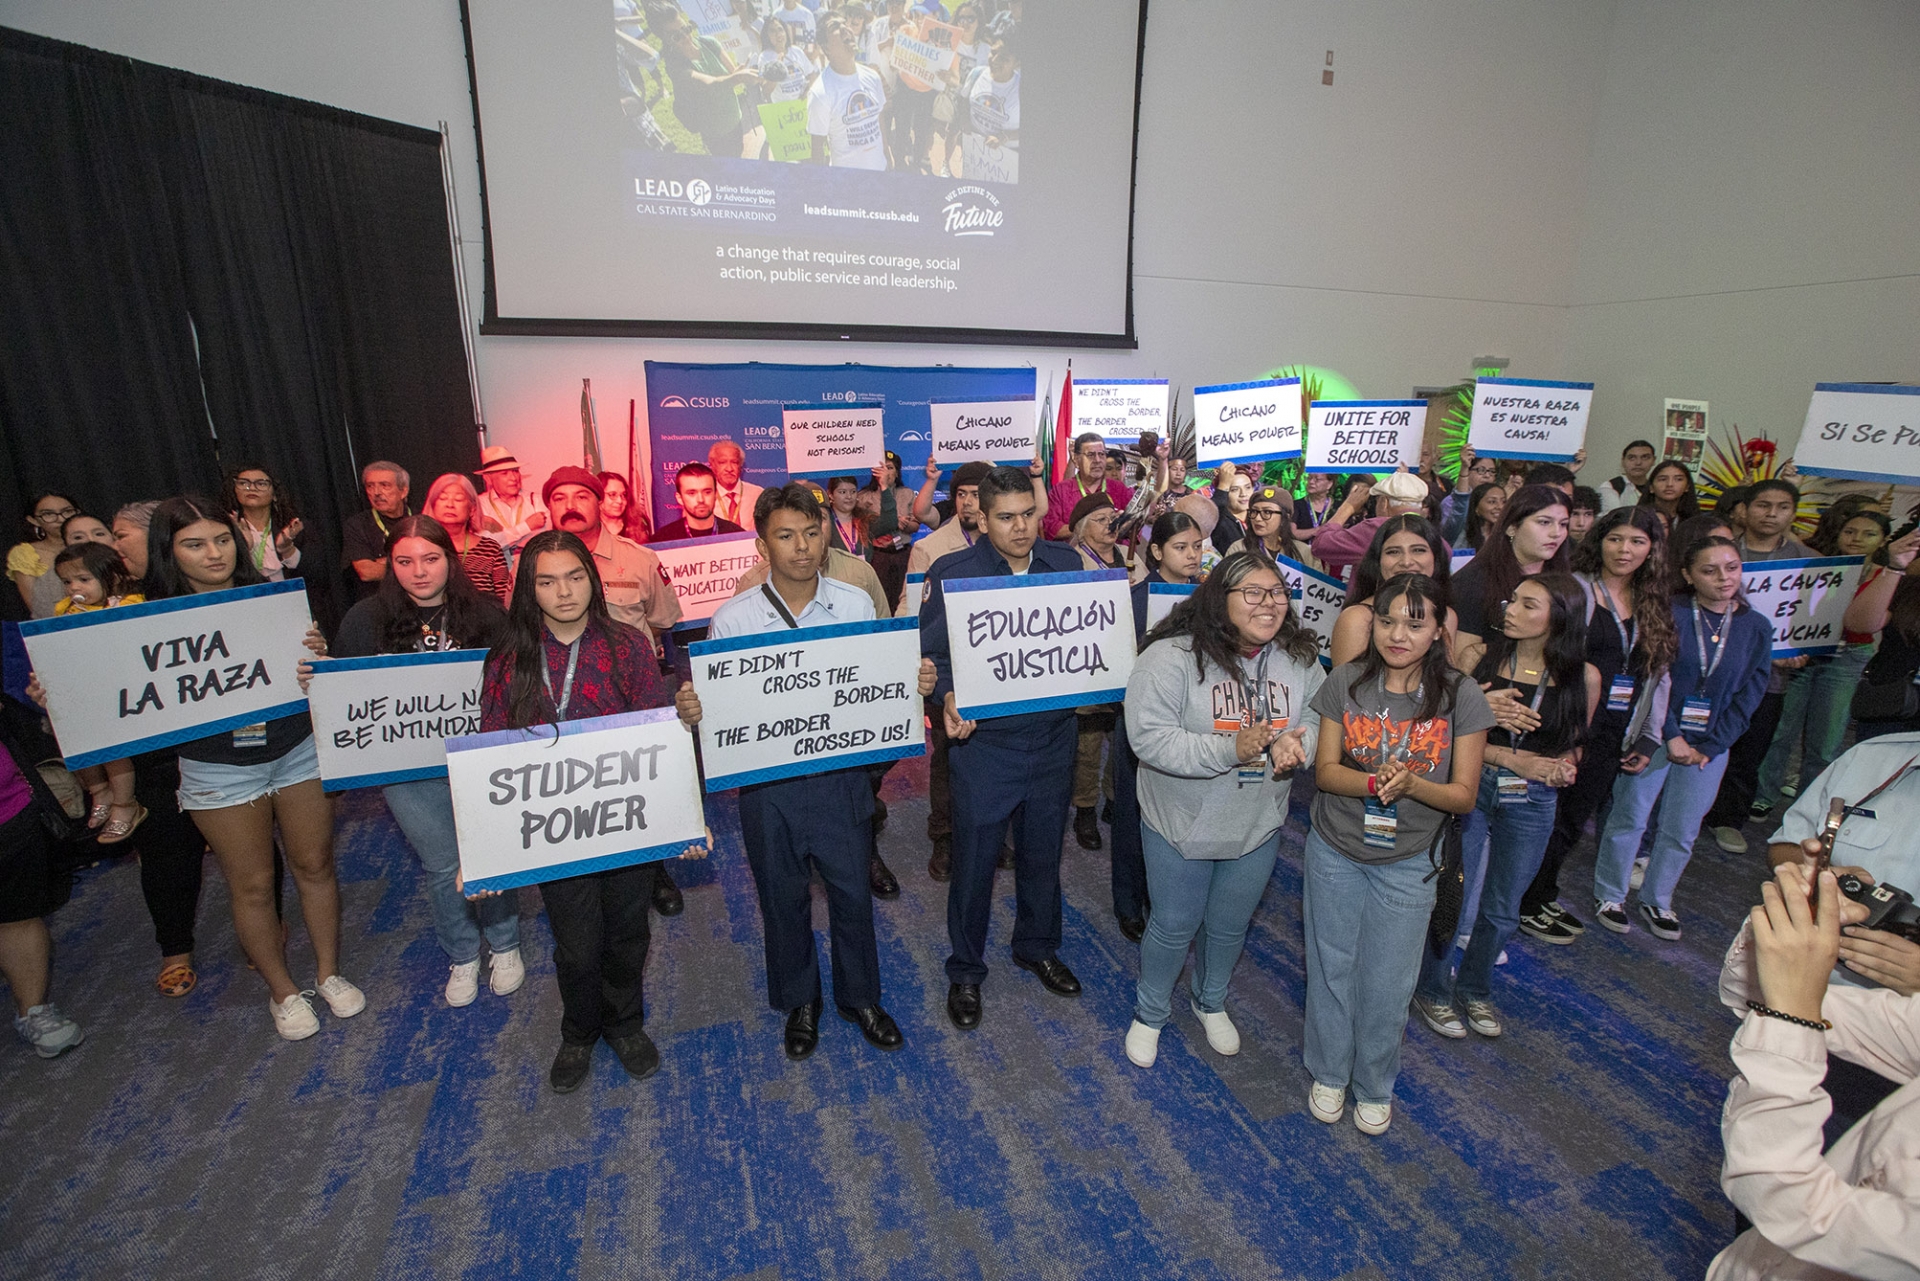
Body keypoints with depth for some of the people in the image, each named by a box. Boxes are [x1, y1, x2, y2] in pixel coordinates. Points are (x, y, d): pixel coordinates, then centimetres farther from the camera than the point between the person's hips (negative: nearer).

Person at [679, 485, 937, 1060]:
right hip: (768, 781, 0)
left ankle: (860, 996, 41)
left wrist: (916, 683, -17)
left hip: (841, 775, 1)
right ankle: (799, 1002, 43)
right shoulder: (732, 619, -7)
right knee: (783, 898, 17)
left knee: (853, 892, 15)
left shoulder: (857, 605, -3)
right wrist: (692, 709, -24)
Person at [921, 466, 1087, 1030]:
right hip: (984, 744, -3)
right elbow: (929, 651, -7)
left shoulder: (1066, 563, 1)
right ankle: (965, 972, 34)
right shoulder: (953, 573, -10)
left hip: (1054, 739, 4)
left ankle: (1038, 947, 47)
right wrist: (948, 697, -26)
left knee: (1043, 854, 21)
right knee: (974, 862, 10)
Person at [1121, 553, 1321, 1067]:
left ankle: (1211, 1002, 53)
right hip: (1182, 826, -4)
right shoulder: (1170, 657, -23)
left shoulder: (1299, 658, -4)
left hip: (1258, 826, 5)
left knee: (1230, 925, 23)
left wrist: (1295, 742, -18)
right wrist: (1231, 750, -32)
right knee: (1175, 925, 13)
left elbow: (1318, 719, 6)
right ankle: (1149, 1014, 41)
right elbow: (1148, 737, -27)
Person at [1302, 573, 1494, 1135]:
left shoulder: (1461, 697, -12)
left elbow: (1464, 794, -9)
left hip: (1407, 863, -1)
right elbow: (1325, 770, -7)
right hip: (1335, 853, 1)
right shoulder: (1346, 682, -9)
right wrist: (1374, 782, -27)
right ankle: (1329, 1074, 39)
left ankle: (1375, 1087, 38)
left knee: (1387, 983, 10)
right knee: (1331, 968, 14)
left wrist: (1411, 784, -29)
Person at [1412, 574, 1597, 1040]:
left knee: (1502, 910, 17)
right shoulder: (1483, 655, -10)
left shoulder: (1582, 676, -3)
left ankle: (1475, 990, 42)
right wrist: (1515, 759, -17)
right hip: (1471, 790, -2)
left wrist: (1563, 768, -10)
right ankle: (1433, 990, 29)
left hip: (1533, 804, 3)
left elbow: (1573, 744, 11)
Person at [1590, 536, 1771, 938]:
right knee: (1630, 818, 3)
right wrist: (1671, 737, -13)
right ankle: (1609, 895, 19)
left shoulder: (1757, 628, 3)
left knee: (1682, 831, 11)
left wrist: (1709, 748, -4)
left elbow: (1747, 697, 3)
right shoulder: (1668, 613, -9)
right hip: (1655, 735, -3)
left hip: (1710, 746, 4)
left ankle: (1657, 899, 30)